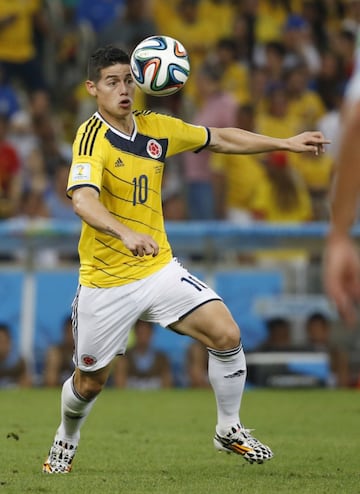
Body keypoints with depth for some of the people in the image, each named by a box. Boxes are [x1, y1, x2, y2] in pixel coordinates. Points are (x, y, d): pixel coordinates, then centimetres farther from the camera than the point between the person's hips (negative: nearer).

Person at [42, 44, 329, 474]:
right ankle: (66, 440, 42)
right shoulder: (92, 137, -19)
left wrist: (285, 143, 16)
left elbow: (221, 139, 17)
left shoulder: (157, 128, 1)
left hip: (158, 270, 5)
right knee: (91, 380, 9)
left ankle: (229, 430, 7)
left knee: (226, 334, -13)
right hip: (105, 282, -4)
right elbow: (83, 200, -36)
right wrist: (125, 233, -53)